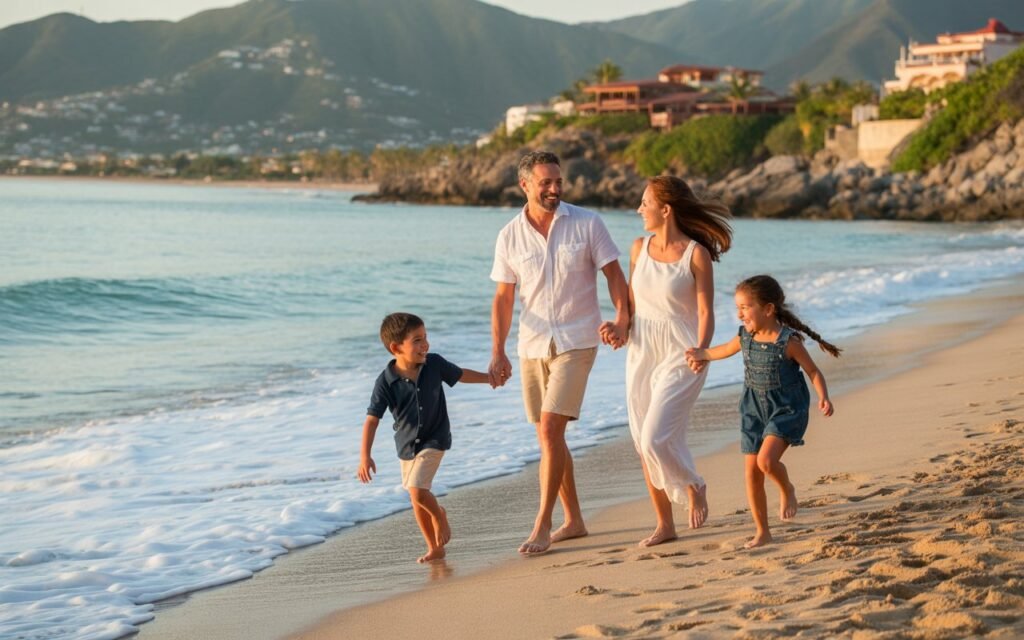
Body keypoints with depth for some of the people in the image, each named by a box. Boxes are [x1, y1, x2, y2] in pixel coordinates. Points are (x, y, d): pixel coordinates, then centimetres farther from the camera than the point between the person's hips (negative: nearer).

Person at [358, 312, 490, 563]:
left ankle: (439, 515, 14)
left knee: (417, 490, -18)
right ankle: (435, 548, 25)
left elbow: (461, 375, 9)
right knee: (417, 499, 10)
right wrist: (365, 455, -25)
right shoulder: (386, 381, -17)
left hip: (434, 439, -2)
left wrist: (491, 377, 20)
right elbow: (372, 419, -17)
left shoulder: (434, 364, -12)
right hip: (406, 445, 2)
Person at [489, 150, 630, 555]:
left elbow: (614, 274, 0)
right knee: (550, 435, 9)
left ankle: (543, 524, -8)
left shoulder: (587, 223, -4)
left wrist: (622, 318, -15)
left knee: (550, 429, -14)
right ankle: (573, 520, 23)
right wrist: (497, 353, -2)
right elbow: (503, 298, 5)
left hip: (576, 341, -4)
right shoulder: (510, 236, 2)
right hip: (532, 345, 4)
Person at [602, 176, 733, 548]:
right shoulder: (639, 248, 6)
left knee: (656, 438, -16)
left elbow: (705, 312, -9)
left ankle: (693, 488, 14)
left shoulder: (696, 254, -10)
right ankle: (664, 524, 19)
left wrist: (700, 353, -21)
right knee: (644, 443, 7)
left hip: (679, 357, -6)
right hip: (641, 354, 6)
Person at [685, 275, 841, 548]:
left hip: (786, 409, -6)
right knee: (751, 471, 2)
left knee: (766, 460, -24)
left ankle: (787, 490, 10)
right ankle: (762, 532, 14)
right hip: (754, 409, 6)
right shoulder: (744, 338, -2)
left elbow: (813, 372, -11)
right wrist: (701, 354, 25)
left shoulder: (788, 341, -18)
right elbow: (725, 350, 21)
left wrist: (823, 398, -24)